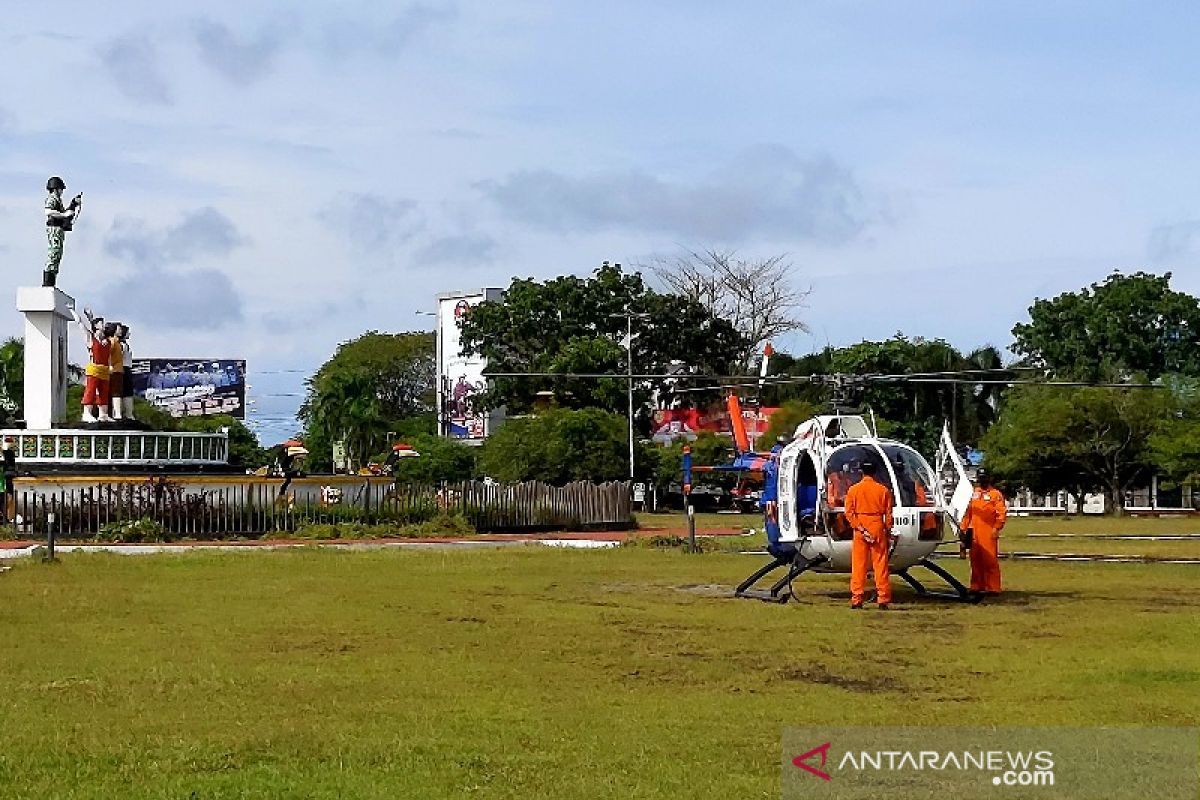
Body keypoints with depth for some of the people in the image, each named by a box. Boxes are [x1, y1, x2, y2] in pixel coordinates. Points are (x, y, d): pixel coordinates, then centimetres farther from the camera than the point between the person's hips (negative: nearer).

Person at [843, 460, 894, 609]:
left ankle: (856, 599, 2)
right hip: (878, 529, -1)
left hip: (860, 529, 1)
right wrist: (888, 533, 8)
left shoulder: (853, 489, 2)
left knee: (858, 565, 4)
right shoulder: (883, 490, 0)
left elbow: (849, 512, -5)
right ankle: (883, 600, 1)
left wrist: (859, 528, -8)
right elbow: (888, 514, 1)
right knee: (880, 565, 3)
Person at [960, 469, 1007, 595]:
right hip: (974, 533, 6)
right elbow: (967, 512, 20)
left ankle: (993, 588, -7)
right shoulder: (973, 494, 18)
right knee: (976, 561, 9)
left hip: (989, 533, -6)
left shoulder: (996, 494, 0)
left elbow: (1002, 513, -7)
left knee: (990, 560, -8)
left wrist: (996, 528, -15)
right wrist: (963, 527, 13)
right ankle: (977, 586, 16)